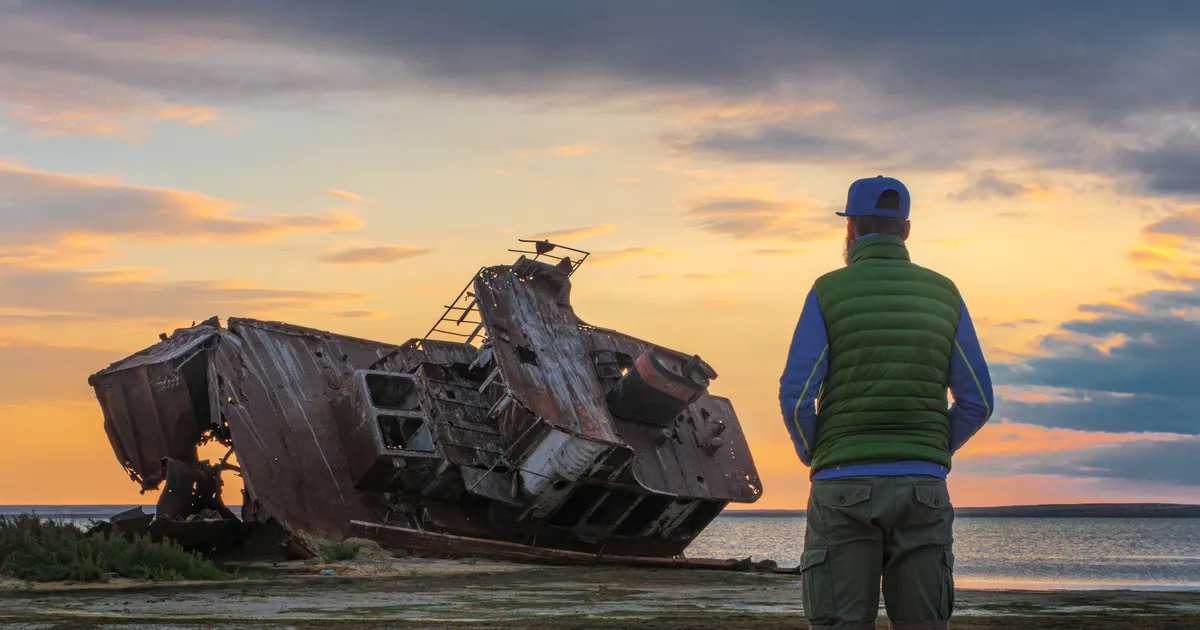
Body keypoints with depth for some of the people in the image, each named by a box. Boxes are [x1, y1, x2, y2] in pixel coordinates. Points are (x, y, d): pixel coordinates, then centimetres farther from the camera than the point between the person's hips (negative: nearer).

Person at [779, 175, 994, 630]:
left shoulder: (829, 292, -3)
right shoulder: (943, 295, 7)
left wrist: (812, 456, 10)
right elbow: (977, 402, 4)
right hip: (922, 490, 3)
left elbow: (796, 399, -10)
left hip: (845, 489, -2)